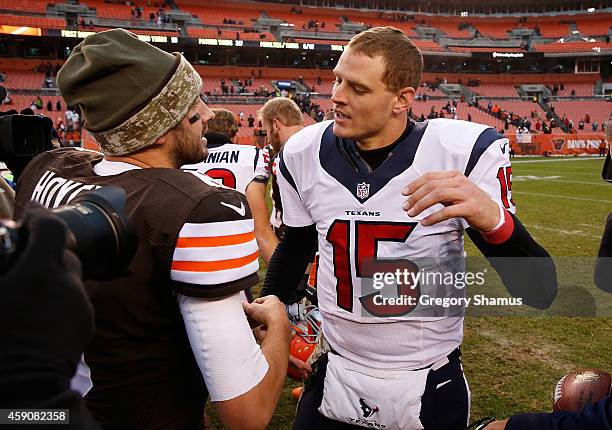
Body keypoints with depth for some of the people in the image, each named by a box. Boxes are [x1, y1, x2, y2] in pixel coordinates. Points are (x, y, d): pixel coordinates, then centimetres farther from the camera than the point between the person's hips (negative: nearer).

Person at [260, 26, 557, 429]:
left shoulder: (463, 152, -19)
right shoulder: (304, 154, -9)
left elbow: (538, 292, -20)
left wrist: (491, 218, -38)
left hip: (430, 388, -2)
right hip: (334, 377, 3)